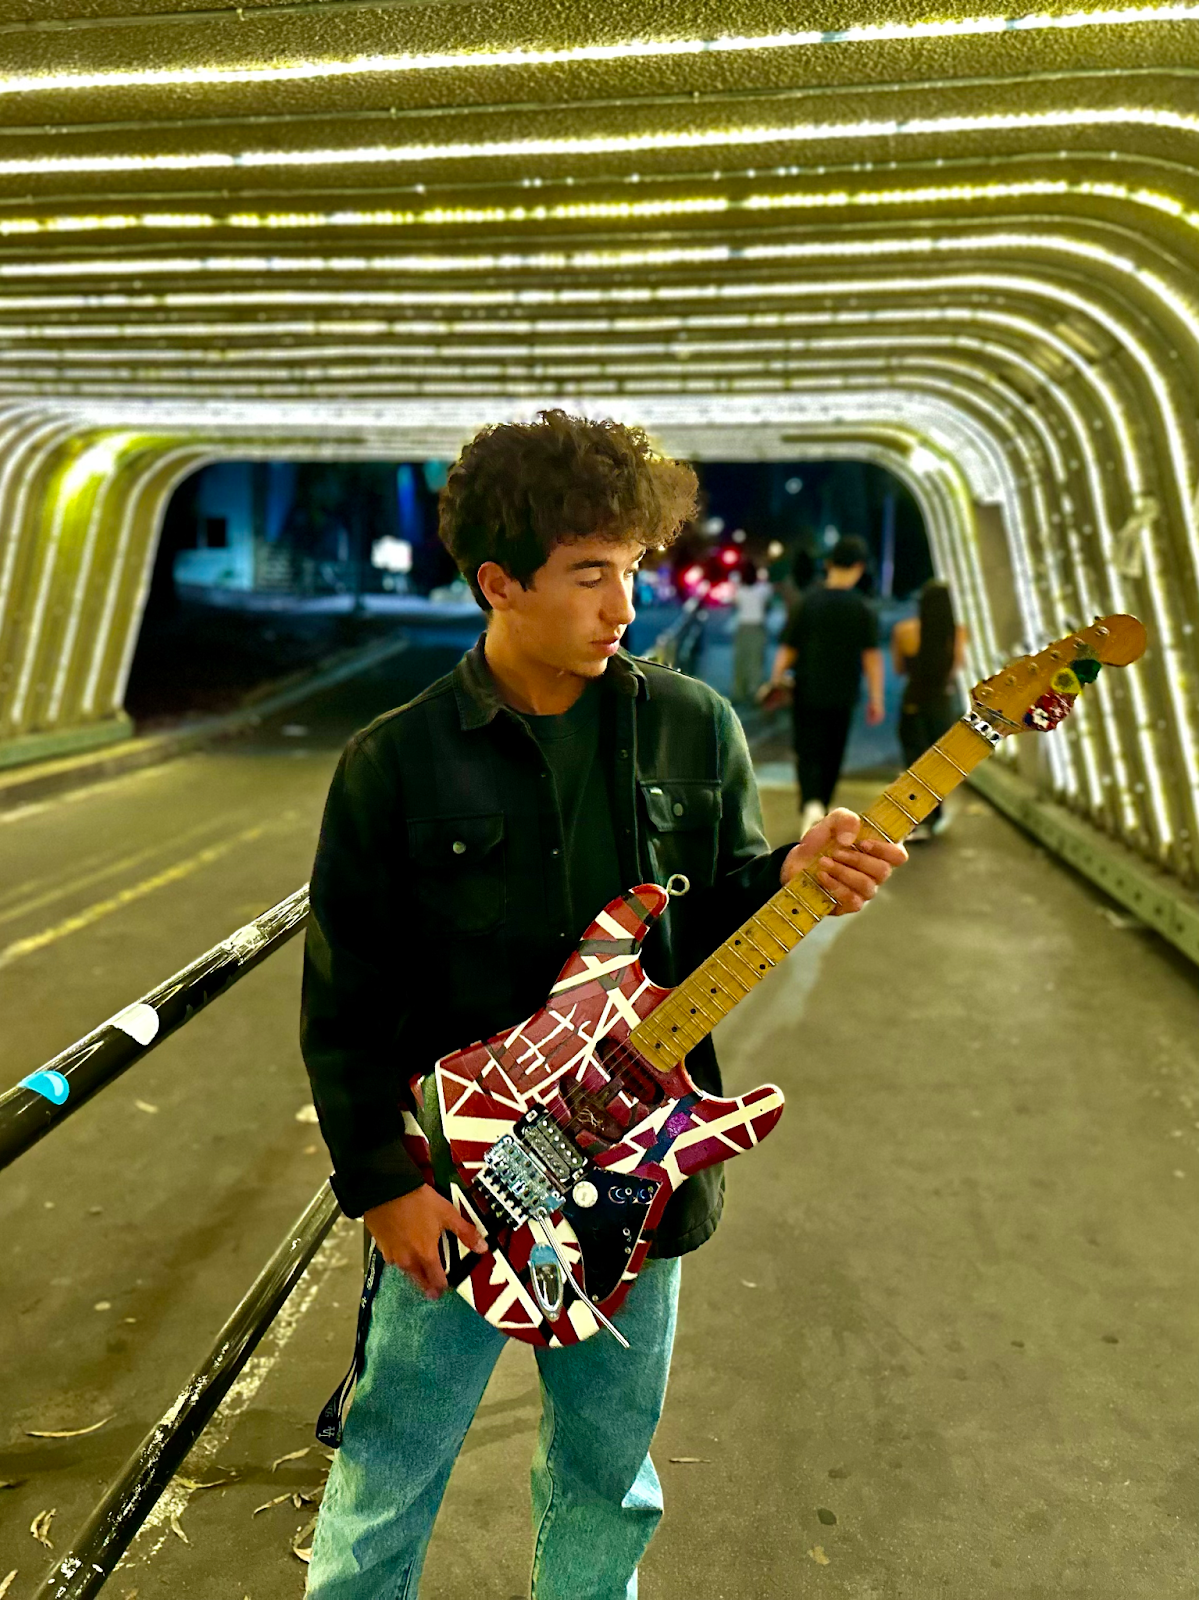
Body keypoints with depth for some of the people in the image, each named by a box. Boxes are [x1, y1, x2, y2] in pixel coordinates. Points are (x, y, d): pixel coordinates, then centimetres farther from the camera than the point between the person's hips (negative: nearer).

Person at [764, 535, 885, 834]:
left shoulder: (807, 601, -4)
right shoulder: (862, 608, -5)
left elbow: (787, 650, -4)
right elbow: (872, 656, -7)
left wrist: (776, 681, 6)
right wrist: (876, 698, -3)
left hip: (807, 692, -1)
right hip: (842, 695, 1)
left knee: (808, 753, 2)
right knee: (832, 754, 16)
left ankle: (811, 804, -23)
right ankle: (819, 808, 27)